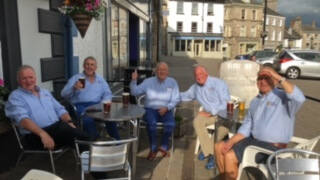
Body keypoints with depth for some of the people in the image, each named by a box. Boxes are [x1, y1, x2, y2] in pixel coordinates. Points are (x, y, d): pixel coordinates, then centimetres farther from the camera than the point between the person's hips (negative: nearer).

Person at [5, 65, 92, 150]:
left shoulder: (45, 92, 23)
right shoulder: (15, 97, 3)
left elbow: (60, 110, 22)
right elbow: (23, 119, -14)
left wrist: (69, 122, 0)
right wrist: (42, 133, -30)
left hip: (58, 126, 6)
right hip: (36, 135, -5)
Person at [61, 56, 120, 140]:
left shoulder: (100, 79, 20)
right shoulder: (75, 78, 10)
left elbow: (108, 94, 15)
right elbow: (64, 94, -1)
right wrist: (74, 88, -22)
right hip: (81, 106, -2)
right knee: (88, 120, -36)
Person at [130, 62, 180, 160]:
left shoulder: (172, 82, 4)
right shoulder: (148, 81, 4)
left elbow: (176, 99, -1)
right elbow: (135, 92, -1)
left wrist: (167, 107, -18)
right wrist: (134, 80, -17)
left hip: (165, 110, 1)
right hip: (150, 109, 0)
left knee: (171, 124, -29)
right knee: (151, 123, -33)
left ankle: (163, 146, -2)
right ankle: (153, 148, -10)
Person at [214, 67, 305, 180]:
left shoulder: (283, 97, -8)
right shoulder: (255, 101, 14)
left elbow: (299, 98, -33)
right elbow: (246, 127, 13)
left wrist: (279, 77, -32)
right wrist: (231, 141, 0)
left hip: (272, 147, -8)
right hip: (253, 140, 8)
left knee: (229, 157, -20)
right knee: (219, 147, 2)